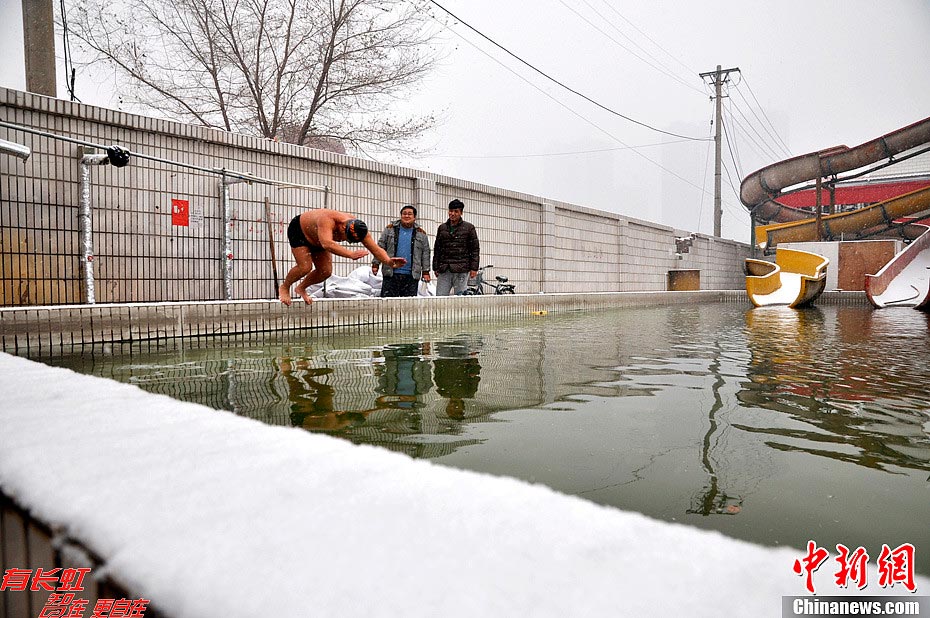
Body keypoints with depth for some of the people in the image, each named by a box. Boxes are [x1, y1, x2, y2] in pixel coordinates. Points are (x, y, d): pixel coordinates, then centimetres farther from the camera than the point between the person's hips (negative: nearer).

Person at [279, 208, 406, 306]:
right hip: (299, 230, -6)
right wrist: (351, 254, -72)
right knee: (305, 267, -20)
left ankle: (301, 288, 23)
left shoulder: (359, 228, -27)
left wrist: (389, 261, -48)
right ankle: (284, 287, 9)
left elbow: (376, 249, -29)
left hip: (317, 241, 6)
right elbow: (327, 244, -62)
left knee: (326, 272, -3)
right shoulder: (328, 220, -45)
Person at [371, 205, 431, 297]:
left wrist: (425, 271, 5)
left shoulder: (421, 234, 11)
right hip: (391, 274, 0)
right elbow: (380, 247, 9)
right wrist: (375, 264, 1)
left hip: (411, 276, 1)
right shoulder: (390, 229, 9)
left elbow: (425, 253, 10)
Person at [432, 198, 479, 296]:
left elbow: (475, 249, 3)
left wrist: (474, 268, -4)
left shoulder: (468, 228, 6)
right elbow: (437, 249, 17)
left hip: (461, 270, -3)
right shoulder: (442, 228, 16)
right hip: (444, 270, 3)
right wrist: (436, 268, 11)